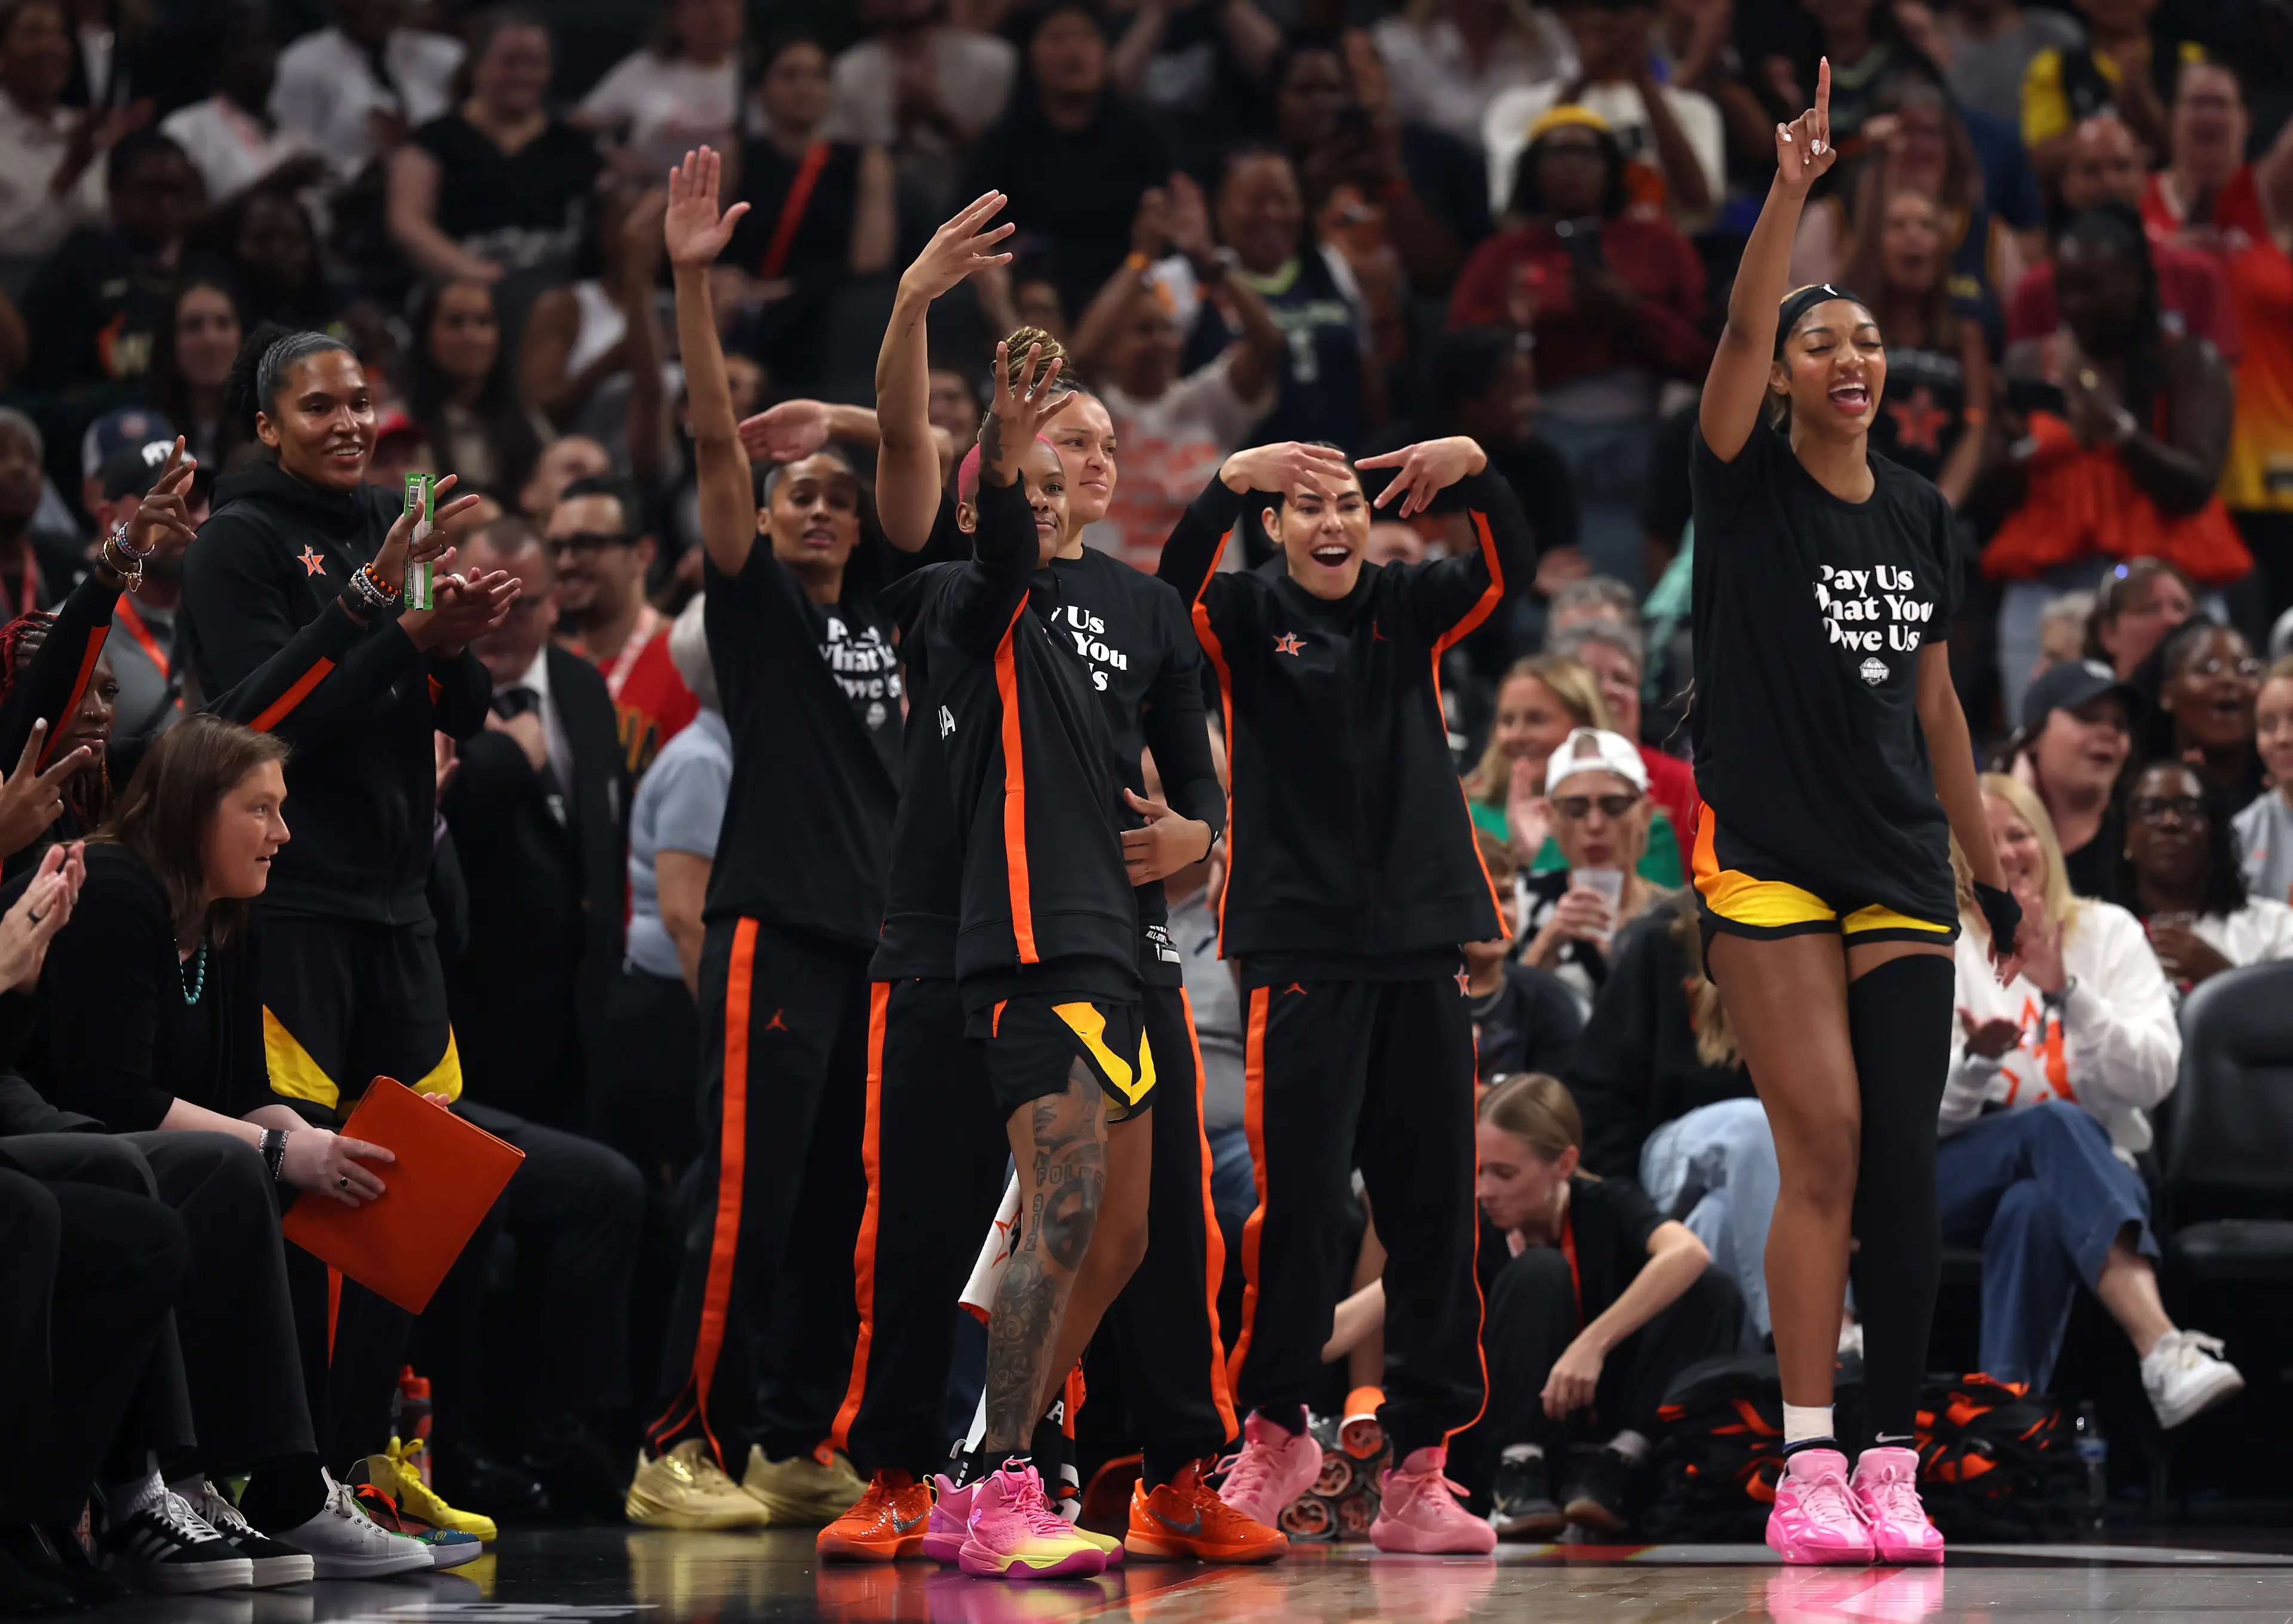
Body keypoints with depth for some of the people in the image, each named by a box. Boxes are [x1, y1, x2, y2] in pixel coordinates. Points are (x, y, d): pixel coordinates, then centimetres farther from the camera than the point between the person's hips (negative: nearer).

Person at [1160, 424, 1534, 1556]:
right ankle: (1275, 1428, 12)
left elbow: (1512, 570, -5)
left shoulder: (1408, 609, 11)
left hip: (1424, 948, 3)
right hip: (1299, 946, -3)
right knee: (1296, 1199, -7)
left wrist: (1475, 473, -24)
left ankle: (1418, 1466, 4)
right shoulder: (1250, 616, 4)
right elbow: (1176, 586, -15)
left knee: (1433, 1210, 1)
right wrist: (1230, 482, -33)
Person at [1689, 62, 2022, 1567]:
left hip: (1902, 864, 4)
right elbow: (1741, 330, -19)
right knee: (1822, 1156, -10)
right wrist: (1793, 187, -30)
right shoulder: (1749, 485, -1)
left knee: (1905, 1163, 0)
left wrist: (1992, 864, 18)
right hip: (1771, 860, -4)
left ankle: (1894, 1468, 4)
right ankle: (1809, 1472, -6)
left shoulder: (1922, 513, 13)